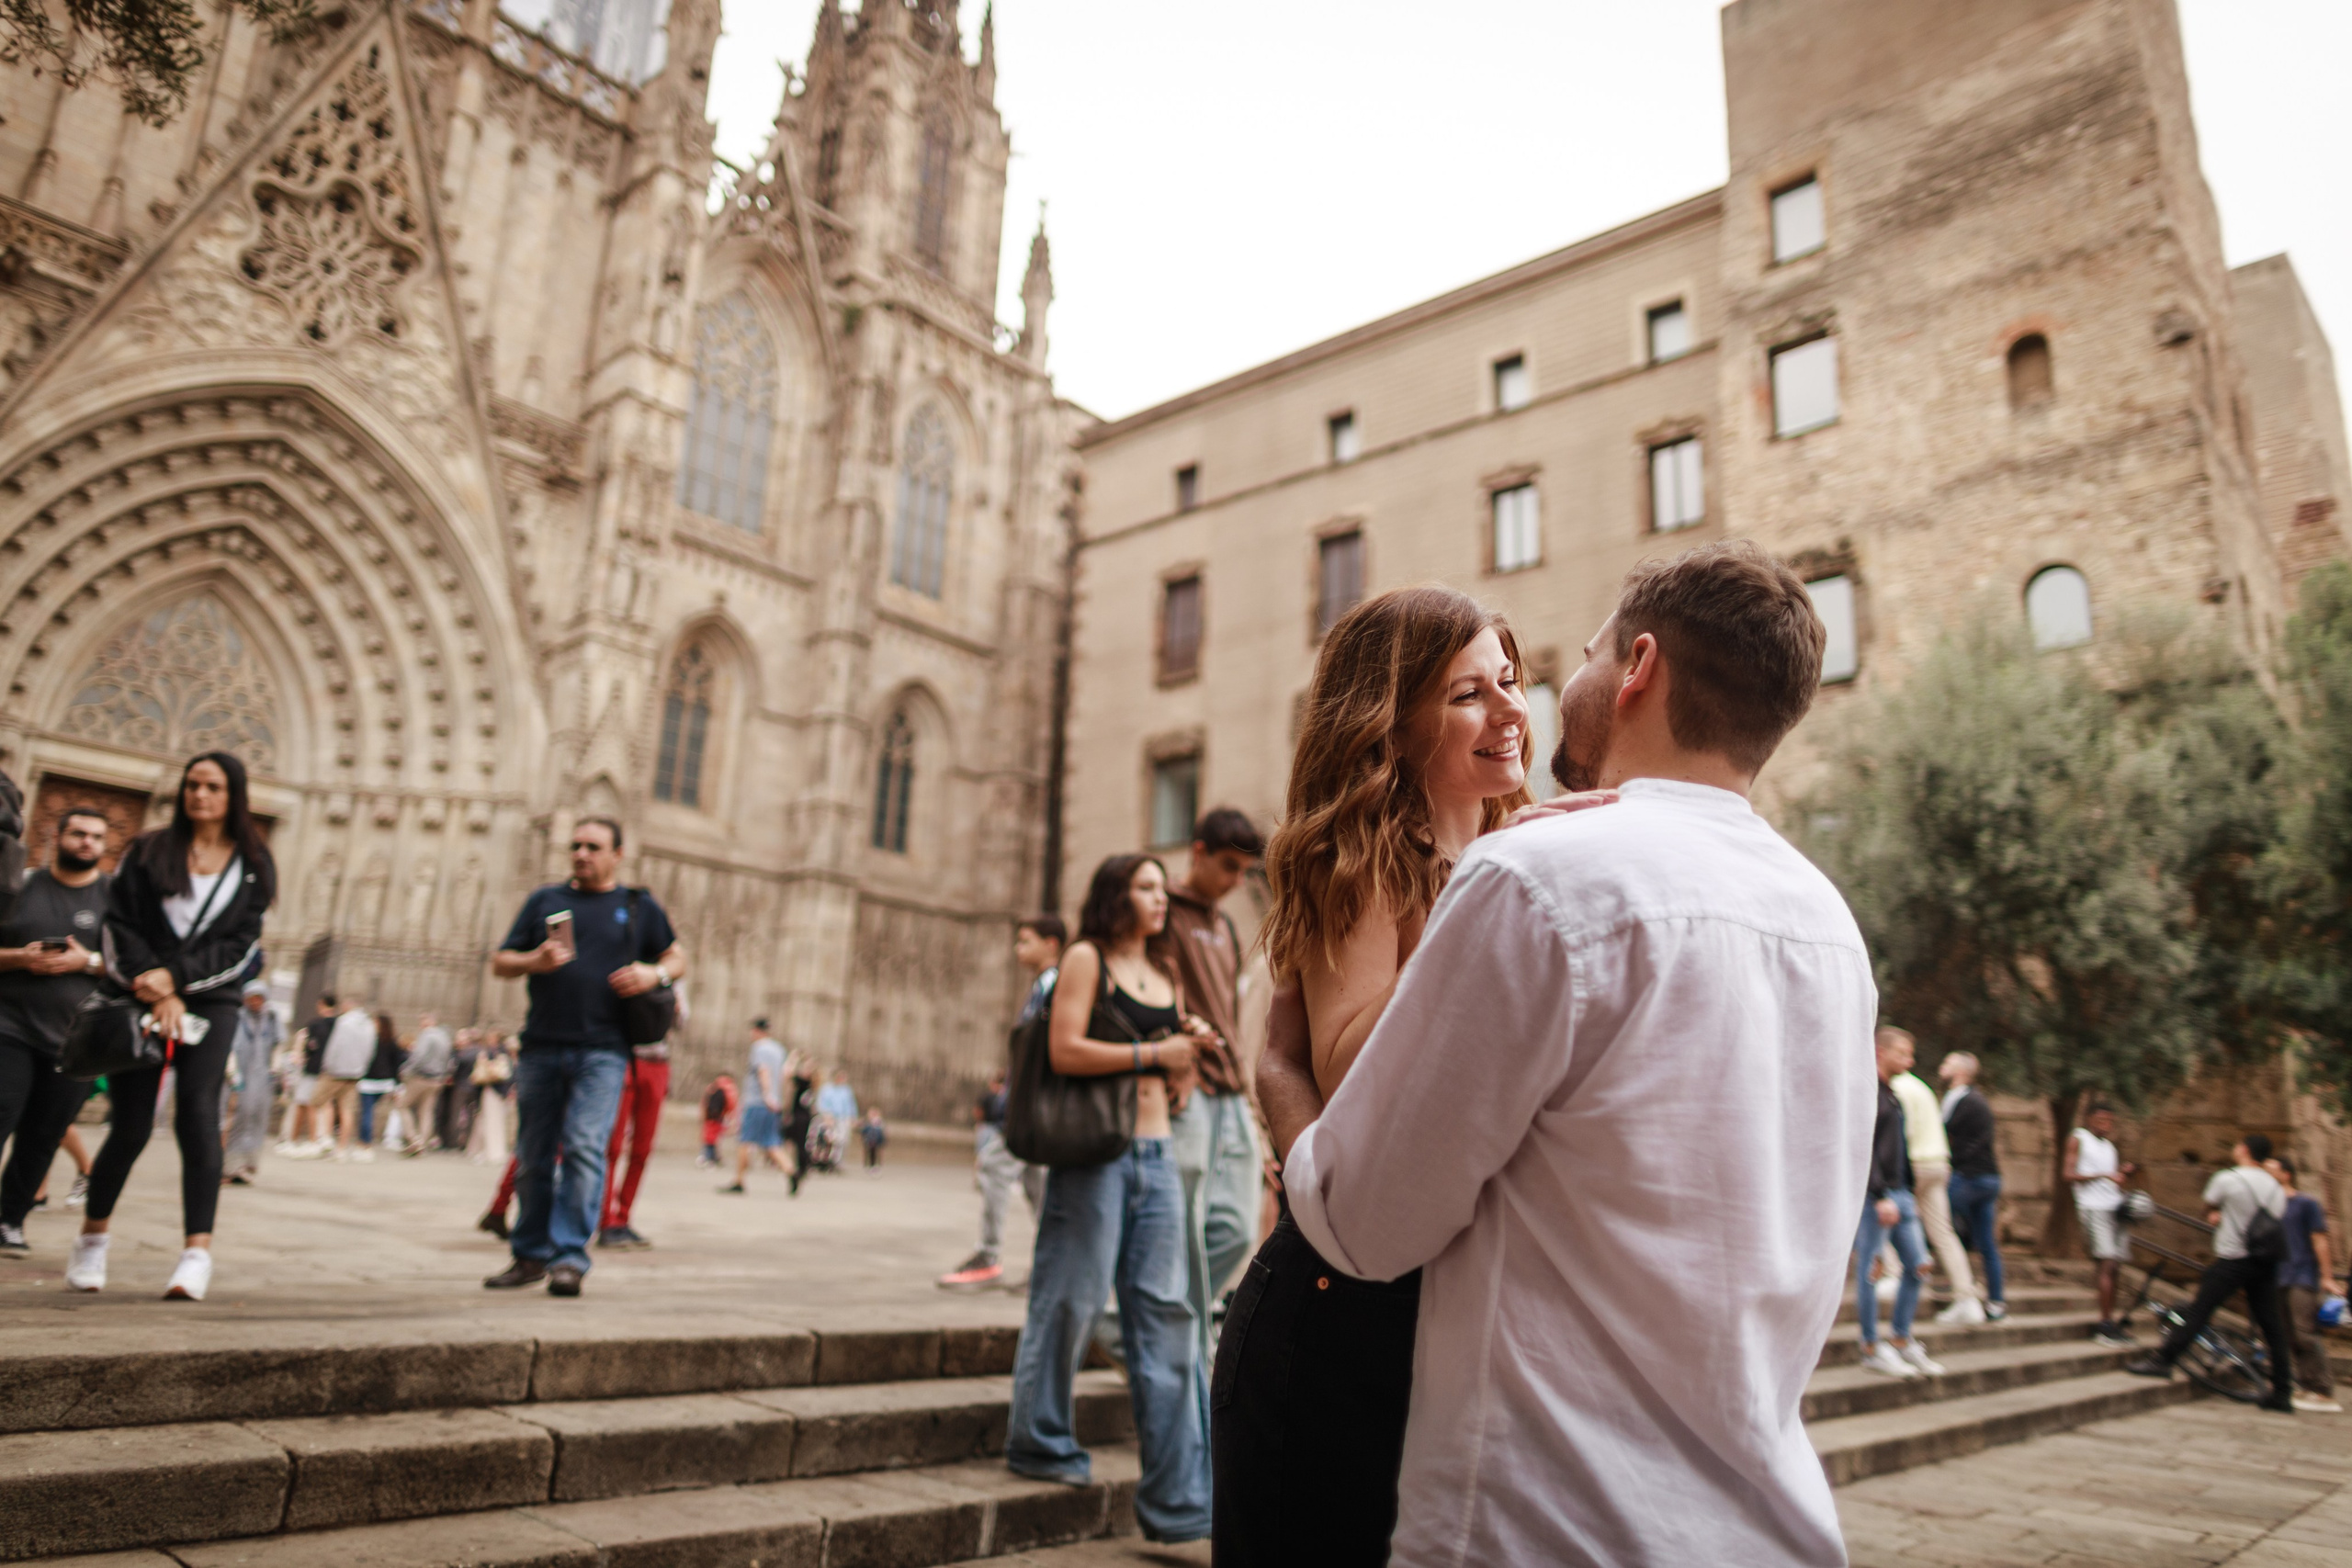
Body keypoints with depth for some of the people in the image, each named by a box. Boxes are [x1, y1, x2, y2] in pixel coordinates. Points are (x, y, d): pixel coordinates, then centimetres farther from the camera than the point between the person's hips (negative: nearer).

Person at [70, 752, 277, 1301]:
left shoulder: (254, 865, 7)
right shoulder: (147, 852, 8)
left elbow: (240, 945, 1)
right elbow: (119, 926, 2)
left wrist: (175, 976, -12)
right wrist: (157, 991, -9)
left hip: (211, 1004, -1)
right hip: (142, 1001, 1)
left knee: (198, 1115, -13)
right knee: (130, 1126, 0)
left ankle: (198, 1251, -16)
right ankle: (92, 1240, 22)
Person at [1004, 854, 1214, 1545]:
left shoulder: (1166, 979, 18)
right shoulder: (1087, 958, -1)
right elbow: (1064, 1051, -14)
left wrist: (1189, 1053, 0)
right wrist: (1151, 1053, -12)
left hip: (1157, 1157, 6)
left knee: (1166, 1312, 3)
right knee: (1072, 1300, 2)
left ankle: (1179, 1495, 7)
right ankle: (1040, 1443, 25)